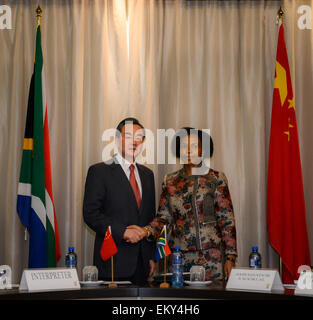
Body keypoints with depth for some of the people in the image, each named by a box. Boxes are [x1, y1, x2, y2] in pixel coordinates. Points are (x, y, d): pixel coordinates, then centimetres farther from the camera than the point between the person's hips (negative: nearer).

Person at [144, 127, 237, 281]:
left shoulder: (216, 179, 1)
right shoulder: (170, 181, 10)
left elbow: (227, 219, -1)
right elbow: (163, 217, 11)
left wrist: (230, 257, -6)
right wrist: (146, 231, -9)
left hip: (211, 256, -2)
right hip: (178, 256, 3)